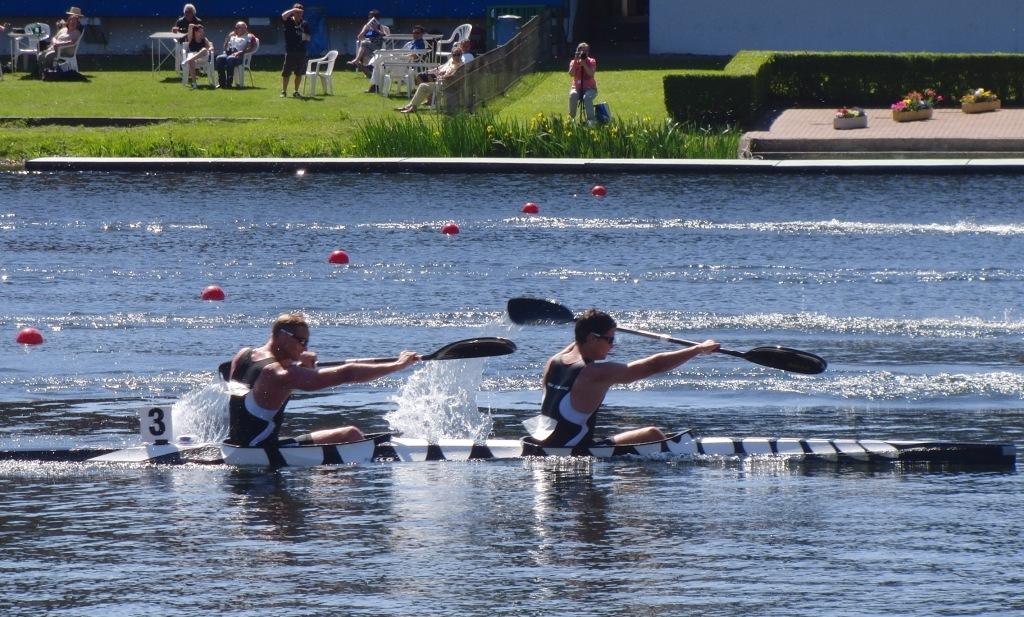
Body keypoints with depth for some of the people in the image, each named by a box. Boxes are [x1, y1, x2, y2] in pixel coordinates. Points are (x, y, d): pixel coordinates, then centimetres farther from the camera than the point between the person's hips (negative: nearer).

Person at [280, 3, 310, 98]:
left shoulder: (304, 24, 10)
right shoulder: (289, 21, 0)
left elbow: (308, 38, 14)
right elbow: (283, 16, -22)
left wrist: (306, 38, -9)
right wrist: (293, 10, -23)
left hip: (301, 51, 3)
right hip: (290, 51, -3)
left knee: (299, 73, 7)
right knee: (286, 73, -3)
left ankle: (296, 92, 17)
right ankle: (284, 91, 5)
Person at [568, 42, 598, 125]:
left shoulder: (591, 62, 0)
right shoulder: (574, 62, 4)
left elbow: (591, 74, -16)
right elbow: (571, 73, -13)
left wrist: (584, 64, -24)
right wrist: (575, 61, -19)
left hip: (590, 88, -1)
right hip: (577, 88, 1)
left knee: (587, 97, -36)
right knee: (572, 95, -34)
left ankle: (591, 119, -30)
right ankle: (572, 117, -22)